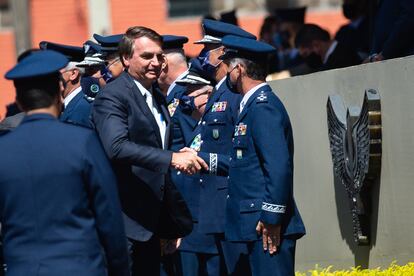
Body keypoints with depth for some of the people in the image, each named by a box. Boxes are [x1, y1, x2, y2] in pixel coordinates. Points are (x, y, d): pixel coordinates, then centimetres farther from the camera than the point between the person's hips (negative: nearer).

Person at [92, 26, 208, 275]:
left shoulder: (158, 99, 17)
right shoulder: (112, 96, -12)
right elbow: (116, 147, -28)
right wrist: (172, 158, -33)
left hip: (152, 217, 9)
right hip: (124, 220, -9)